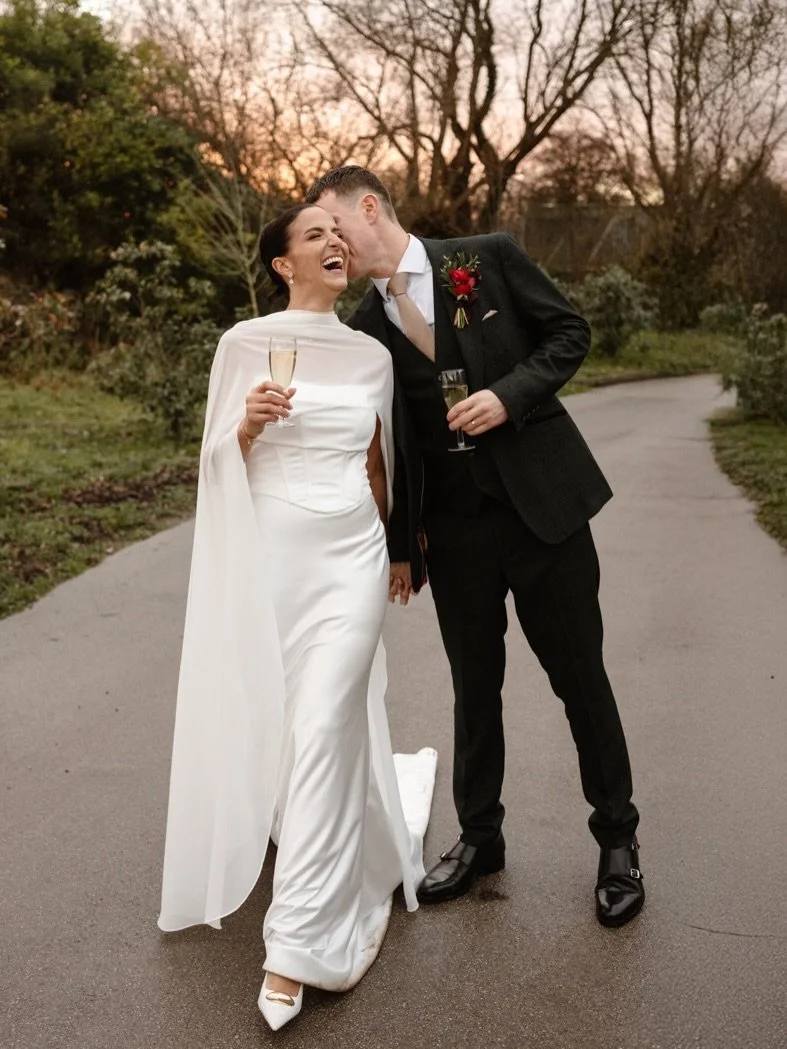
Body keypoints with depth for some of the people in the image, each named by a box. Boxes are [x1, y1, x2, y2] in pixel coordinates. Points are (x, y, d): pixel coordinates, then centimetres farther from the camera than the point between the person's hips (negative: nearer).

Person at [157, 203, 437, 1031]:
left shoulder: (372, 356, 9)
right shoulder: (246, 342, 0)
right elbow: (218, 459, 2)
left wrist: (398, 545, 25)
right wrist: (247, 424, -18)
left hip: (351, 557, 1)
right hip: (270, 557, 0)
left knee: (322, 733, -9)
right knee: (271, 729, 8)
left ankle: (297, 947, -4)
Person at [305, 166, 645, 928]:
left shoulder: (490, 258, -2)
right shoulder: (367, 328, 6)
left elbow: (570, 332, 0)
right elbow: (388, 442, 10)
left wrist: (511, 394, -16)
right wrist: (399, 544, 12)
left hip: (542, 500, -3)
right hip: (454, 524, 3)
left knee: (579, 675, 6)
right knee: (474, 686, 11)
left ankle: (617, 839, 24)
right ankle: (479, 836, 30)